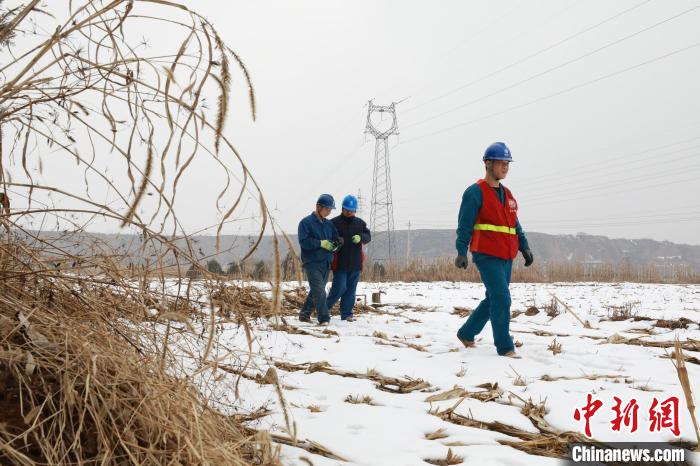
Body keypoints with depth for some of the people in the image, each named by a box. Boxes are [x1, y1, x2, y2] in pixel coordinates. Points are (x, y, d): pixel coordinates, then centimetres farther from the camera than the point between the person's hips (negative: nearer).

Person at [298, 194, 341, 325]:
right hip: (312, 263, -7)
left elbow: (337, 240, 15)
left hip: (326, 263, 7)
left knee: (315, 292, 12)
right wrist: (321, 243, -16)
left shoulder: (329, 224, 14)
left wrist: (334, 245, -7)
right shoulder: (306, 222, -6)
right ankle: (324, 319, -15)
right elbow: (304, 241, -15)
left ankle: (305, 314, 25)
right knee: (319, 292, -14)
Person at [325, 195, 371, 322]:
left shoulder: (360, 223, 11)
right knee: (339, 287, -8)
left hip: (355, 263, 5)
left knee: (351, 289, 7)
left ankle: (346, 314, 14)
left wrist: (360, 238, -12)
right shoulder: (334, 223, -2)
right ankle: (324, 309, 11)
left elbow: (368, 236, 10)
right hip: (340, 263, -5)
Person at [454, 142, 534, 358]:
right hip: (486, 256, -8)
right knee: (502, 299, -12)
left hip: (506, 258, 8)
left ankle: (466, 334, 29)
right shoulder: (475, 192, -7)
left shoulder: (507, 194, 18)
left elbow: (515, 225, 22)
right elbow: (464, 225, -11)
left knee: (493, 299, 13)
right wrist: (461, 252, -18)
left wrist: (524, 247, 11)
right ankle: (505, 348, -4)